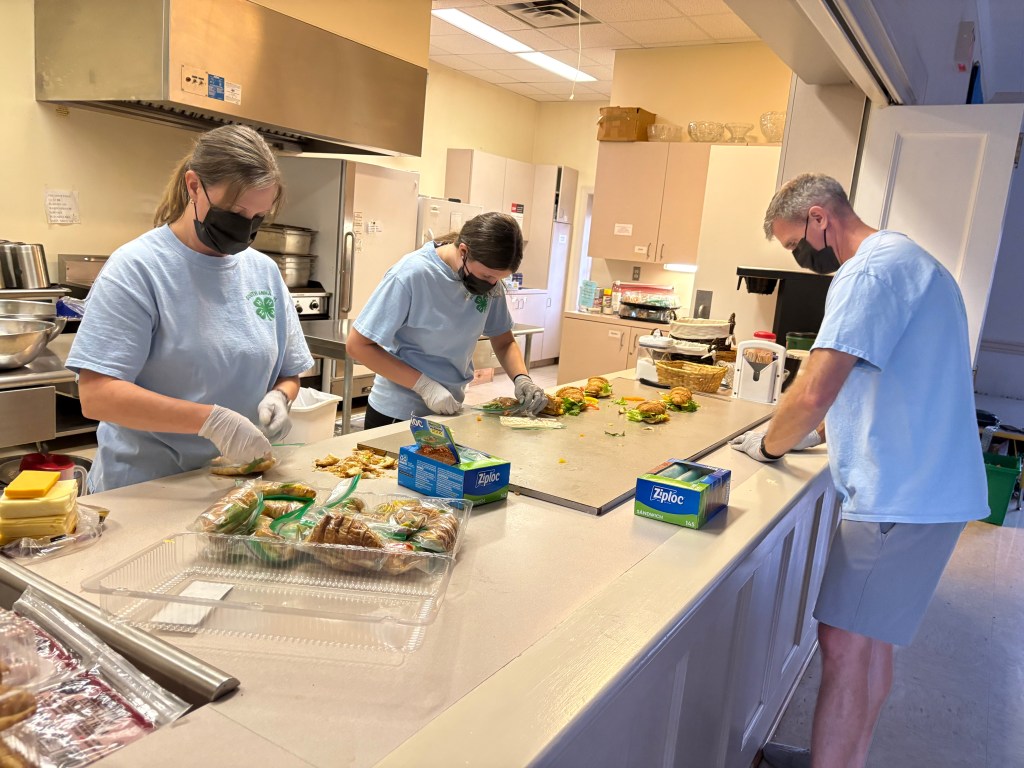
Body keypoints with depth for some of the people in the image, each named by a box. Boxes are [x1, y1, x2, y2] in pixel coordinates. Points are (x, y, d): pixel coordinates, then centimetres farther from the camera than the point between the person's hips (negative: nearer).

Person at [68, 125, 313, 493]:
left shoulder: (265, 271, 7)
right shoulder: (136, 267, -8)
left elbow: (288, 375, 15)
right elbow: (96, 395, -14)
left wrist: (278, 397, -7)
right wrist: (210, 420, -23)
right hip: (143, 489, -5)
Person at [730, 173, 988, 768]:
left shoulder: (871, 269, -15)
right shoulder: (908, 261, 19)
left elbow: (813, 393, -24)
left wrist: (770, 445, -6)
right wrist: (822, 432, 17)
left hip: (902, 497, -10)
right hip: (924, 489, 10)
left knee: (846, 645, -4)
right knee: (870, 641, 18)